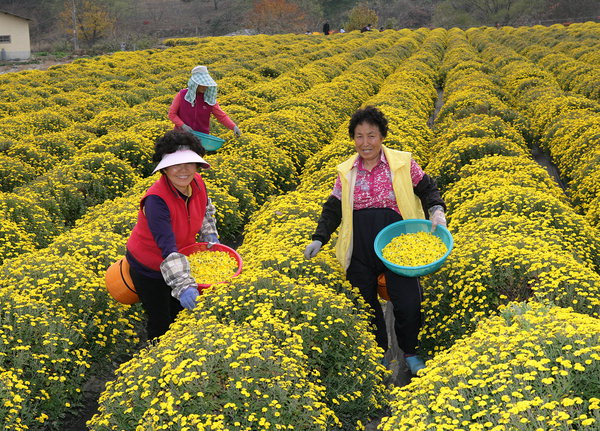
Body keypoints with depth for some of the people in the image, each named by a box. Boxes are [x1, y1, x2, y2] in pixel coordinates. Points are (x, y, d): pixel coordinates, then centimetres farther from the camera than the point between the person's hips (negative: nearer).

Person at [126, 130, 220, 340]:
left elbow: (205, 209, 10)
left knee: (178, 313, 23)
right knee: (161, 324, 9)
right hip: (149, 269, -6)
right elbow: (168, 247, -43)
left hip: (181, 260, 6)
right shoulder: (156, 200, -37)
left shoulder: (197, 182, -16)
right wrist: (184, 285, -49)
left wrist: (210, 234, -2)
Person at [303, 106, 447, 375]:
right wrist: (319, 239, 2)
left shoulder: (402, 163, 1)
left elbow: (427, 189, 8)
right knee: (365, 302, 8)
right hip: (360, 249, 3)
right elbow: (333, 208, 13)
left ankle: (409, 352, 18)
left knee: (407, 300, -8)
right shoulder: (346, 172, 9)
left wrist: (437, 211, -11)